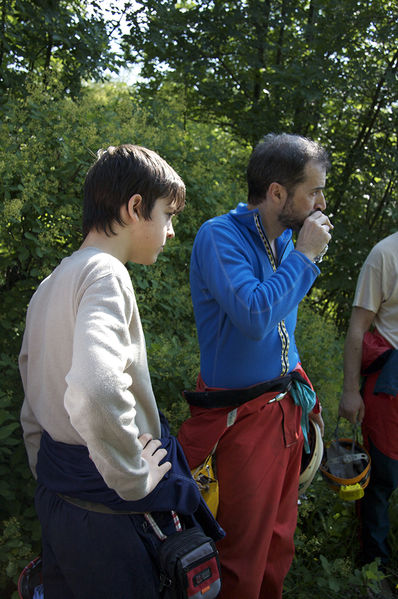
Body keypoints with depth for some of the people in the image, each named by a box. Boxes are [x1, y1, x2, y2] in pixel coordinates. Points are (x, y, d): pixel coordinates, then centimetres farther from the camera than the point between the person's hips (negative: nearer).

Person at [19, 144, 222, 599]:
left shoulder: (49, 285, 8)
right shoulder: (105, 274, -20)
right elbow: (97, 392, -38)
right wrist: (135, 480, -23)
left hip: (55, 497, 8)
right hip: (108, 513, -8)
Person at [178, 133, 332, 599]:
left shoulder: (285, 239, 6)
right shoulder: (219, 236, -18)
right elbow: (255, 317, -32)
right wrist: (304, 255, -20)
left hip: (287, 409, 7)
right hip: (243, 418, -7)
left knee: (279, 540, 21)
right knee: (242, 561, 7)